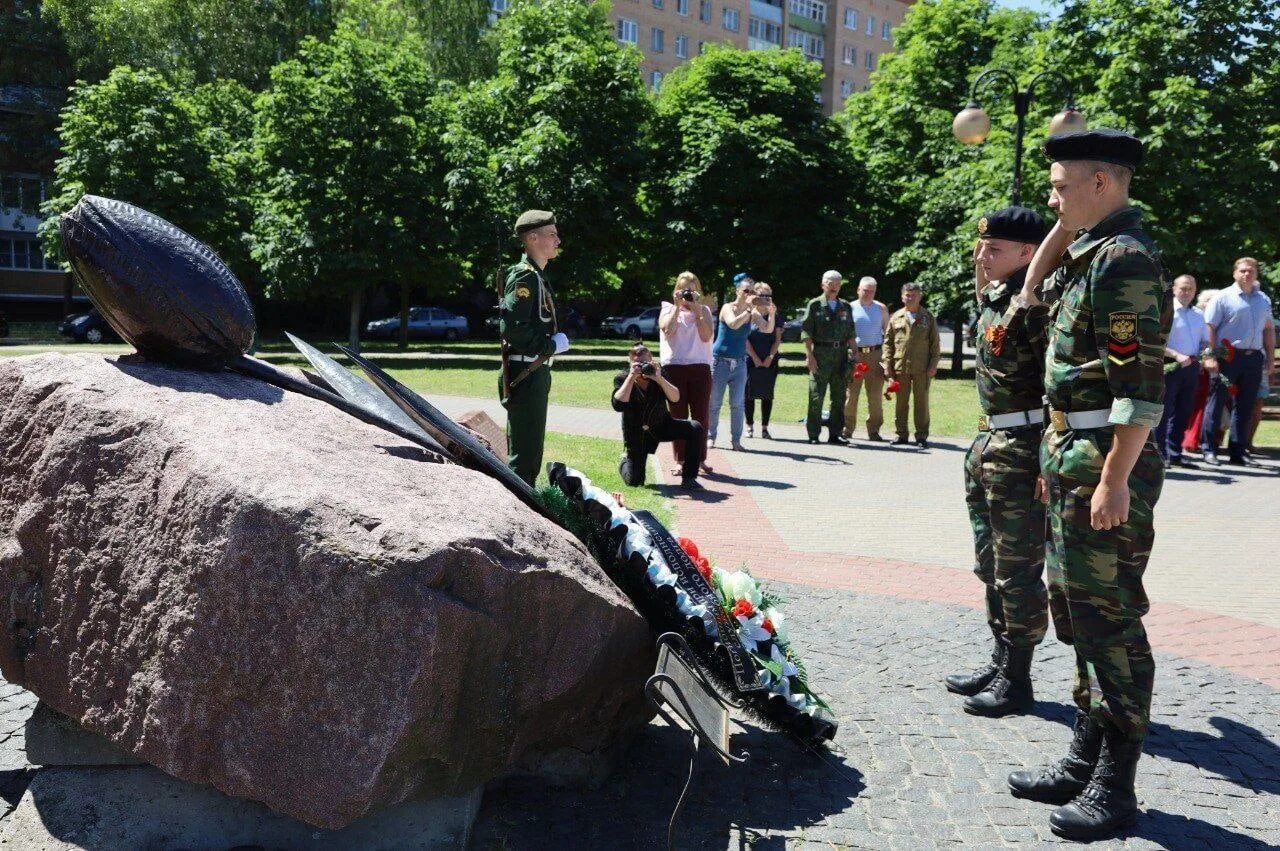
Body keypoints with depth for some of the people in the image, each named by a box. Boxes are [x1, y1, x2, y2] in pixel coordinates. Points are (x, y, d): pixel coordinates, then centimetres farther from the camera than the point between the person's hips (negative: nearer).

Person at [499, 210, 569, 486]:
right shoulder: (525, 276, -14)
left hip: (536, 372, 10)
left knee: (530, 451, 17)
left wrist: (555, 341, 11)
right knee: (524, 453, -7)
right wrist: (552, 345, -15)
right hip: (526, 376, -10)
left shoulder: (537, 276, 17)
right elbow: (512, 328, -23)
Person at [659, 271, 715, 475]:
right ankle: (680, 460, 8)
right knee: (678, 415, 2)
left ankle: (700, 459, 10)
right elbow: (667, 329, -9)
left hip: (700, 368, 1)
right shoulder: (668, 308, 11)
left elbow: (706, 336, -3)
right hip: (673, 367, -1)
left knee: (700, 415, 1)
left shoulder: (704, 310, 13)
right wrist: (677, 306, -6)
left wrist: (696, 310, -5)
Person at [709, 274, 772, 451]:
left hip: (740, 363, 4)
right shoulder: (728, 308, -9)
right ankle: (710, 437, 13)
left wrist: (771, 313, -24)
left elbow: (767, 329, -7)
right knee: (714, 402, 2)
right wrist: (749, 309, -31)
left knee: (738, 404, 0)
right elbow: (733, 324, -28)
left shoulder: (753, 313, 4)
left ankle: (736, 440, 6)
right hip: (720, 361, -4)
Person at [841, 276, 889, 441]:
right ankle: (847, 429, 6)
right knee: (850, 393, -2)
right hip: (854, 354, -1)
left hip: (875, 354, 1)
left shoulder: (881, 309, 11)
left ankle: (874, 430, 6)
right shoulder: (850, 308, 7)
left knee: (875, 394, 0)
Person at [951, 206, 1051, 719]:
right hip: (988, 444, 10)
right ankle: (1000, 662, 31)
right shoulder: (992, 301, 11)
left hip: (1022, 450, -10)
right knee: (990, 566, 18)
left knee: (1017, 571, 0)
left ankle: (1017, 681, 12)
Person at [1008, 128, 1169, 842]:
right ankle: (1086, 760, 28)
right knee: (1079, 612, 16)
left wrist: (1114, 479, -24)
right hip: (1074, 458, 10)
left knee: (1109, 618, -3)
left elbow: (1142, 382, -21)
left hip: (1107, 463, -10)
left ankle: (1116, 790, 9)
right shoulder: (1092, 255, 15)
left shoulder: (1125, 258, -15)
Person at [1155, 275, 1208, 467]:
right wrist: (1176, 355, -21)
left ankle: (1175, 453, 19)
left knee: (1184, 412, 11)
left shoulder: (1198, 314, 16)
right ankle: (1160, 454, -2)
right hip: (1170, 366, -7)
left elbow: (1206, 341, 24)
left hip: (1192, 367, 7)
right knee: (1165, 411, -5)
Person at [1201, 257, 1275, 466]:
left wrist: (1270, 357, 16)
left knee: (1245, 406, 8)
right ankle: (1209, 449, 7)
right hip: (1227, 356, -5)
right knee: (1216, 403, 0)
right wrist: (1210, 356, -16)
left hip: (1254, 358, 5)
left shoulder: (1263, 299, 15)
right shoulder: (1224, 297, -2)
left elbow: (1269, 329, 22)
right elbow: (1209, 327, -8)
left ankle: (1237, 452, 15)